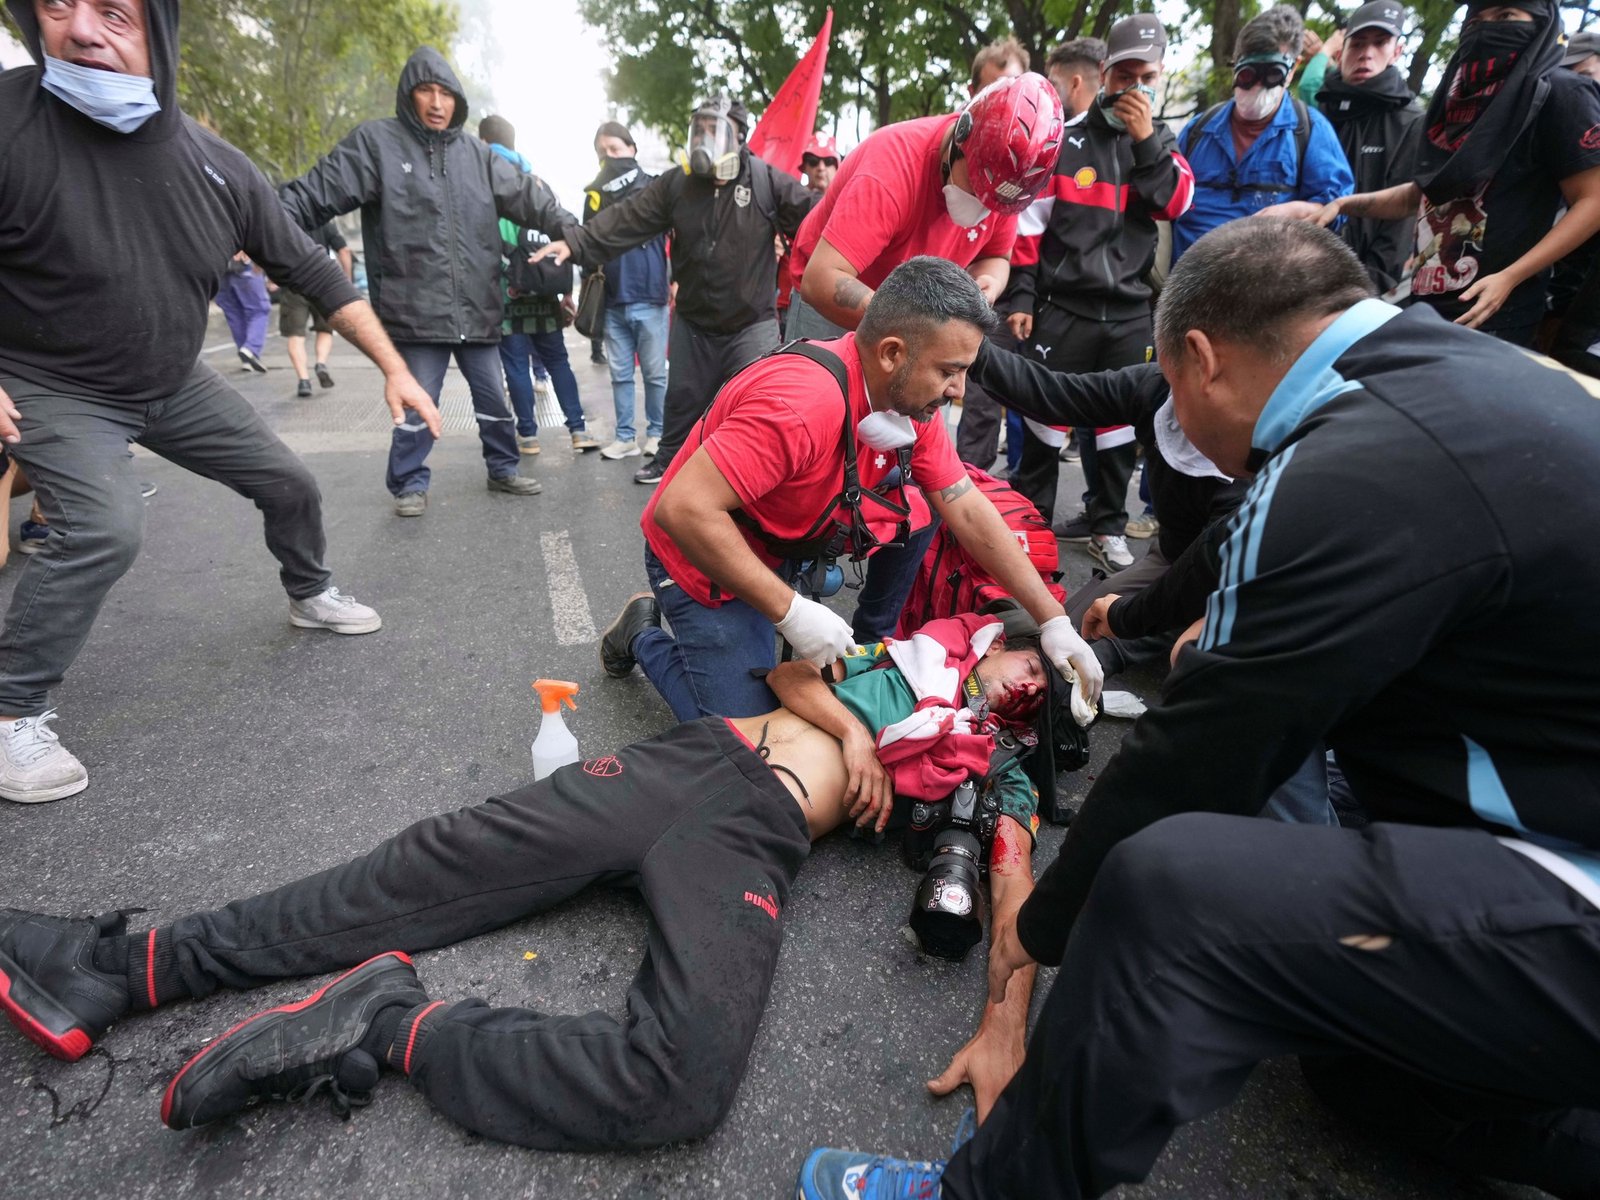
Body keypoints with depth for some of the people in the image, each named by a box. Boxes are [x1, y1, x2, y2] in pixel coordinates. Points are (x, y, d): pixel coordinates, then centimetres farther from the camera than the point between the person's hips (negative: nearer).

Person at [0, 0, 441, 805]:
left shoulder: (219, 168, -12)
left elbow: (314, 273, -3)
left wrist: (393, 368, -7)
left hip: (175, 384, 5)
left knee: (290, 484, 8)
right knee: (104, 528, -25)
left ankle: (310, 595, 38)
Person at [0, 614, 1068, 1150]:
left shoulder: (996, 778, 18)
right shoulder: (920, 642, 25)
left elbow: (1016, 894, 3)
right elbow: (791, 671, 21)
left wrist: (1004, 1028, -14)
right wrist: (850, 727, 3)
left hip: (754, 838, -2)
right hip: (696, 757, 3)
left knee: (684, 1084, -30)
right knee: (442, 865, -8)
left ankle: (392, 1023, -16)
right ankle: (128, 968, 3)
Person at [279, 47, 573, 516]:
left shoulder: (476, 153, 11)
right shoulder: (376, 142, -1)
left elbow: (524, 193, 8)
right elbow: (315, 194, -6)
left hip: (477, 307, 4)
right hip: (417, 310, -3)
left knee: (493, 396, 13)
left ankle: (503, 469, 31)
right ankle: (410, 483, 20)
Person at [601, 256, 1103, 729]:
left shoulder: (912, 399, -9)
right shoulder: (804, 402, -36)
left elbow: (969, 513, -4)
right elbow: (681, 510, -37)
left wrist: (1053, 622, -6)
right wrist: (791, 611, -34)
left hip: (792, 547, 7)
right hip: (702, 559, -7)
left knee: (916, 511, -7)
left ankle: (872, 643, 13)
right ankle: (643, 637, 15)